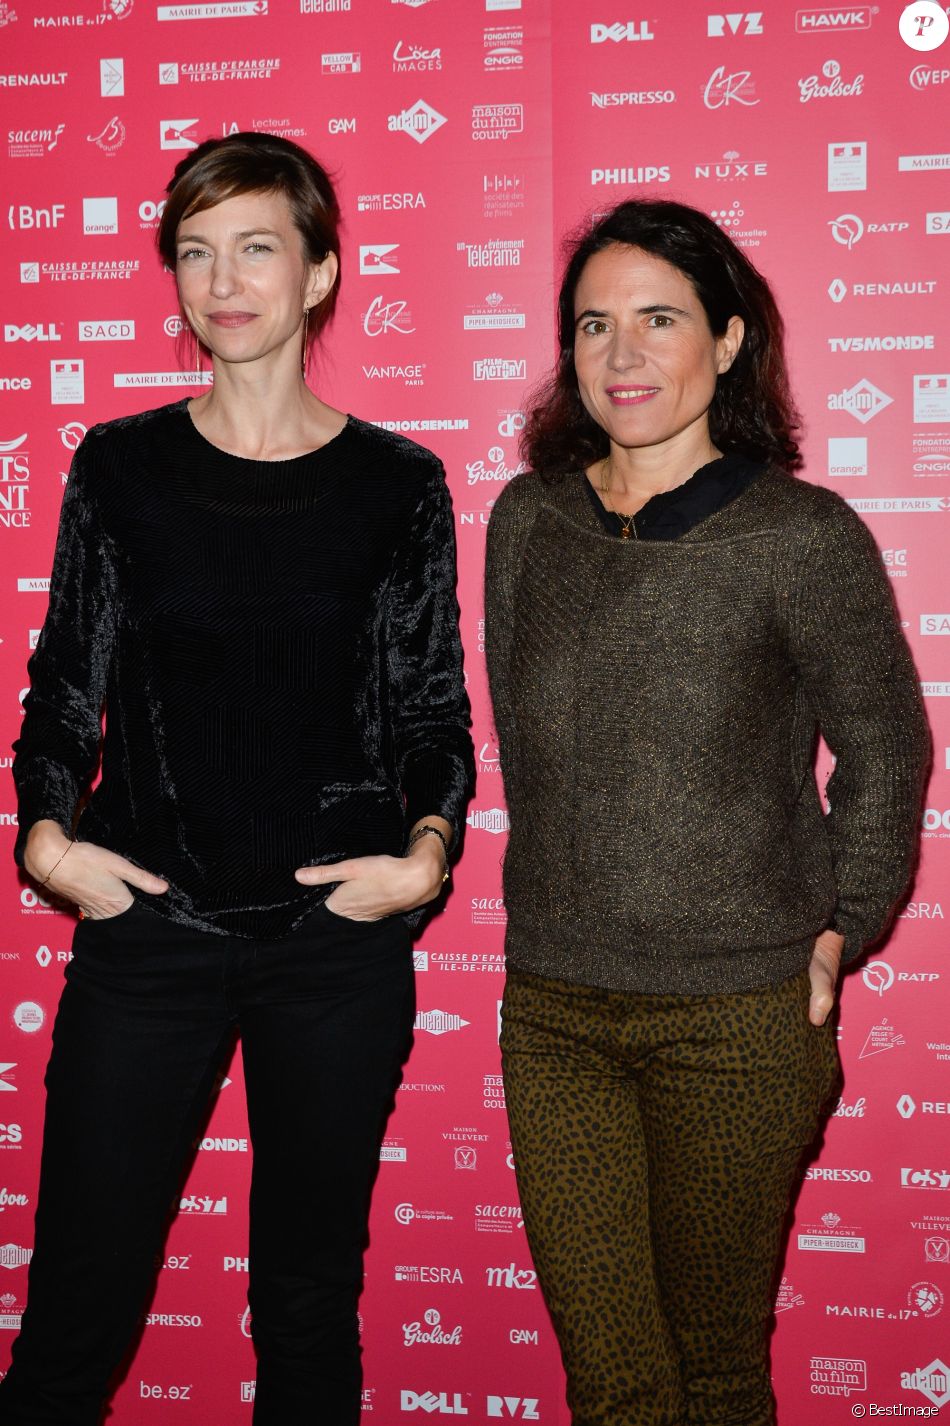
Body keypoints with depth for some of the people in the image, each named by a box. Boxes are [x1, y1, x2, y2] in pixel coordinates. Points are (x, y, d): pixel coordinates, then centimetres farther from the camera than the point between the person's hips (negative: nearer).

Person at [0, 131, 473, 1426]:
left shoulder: (397, 483, 3)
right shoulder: (120, 466, 5)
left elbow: (432, 710, 6)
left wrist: (426, 849, -10)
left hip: (339, 935, 0)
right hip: (145, 930, 0)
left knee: (309, 1306, 12)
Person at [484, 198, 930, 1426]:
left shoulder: (802, 538, -10)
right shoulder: (527, 519, 2)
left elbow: (885, 753, 1)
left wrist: (835, 934, 2)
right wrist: (568, 902, 11)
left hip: (735, 1015, -3)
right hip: (553, 1008, 3)